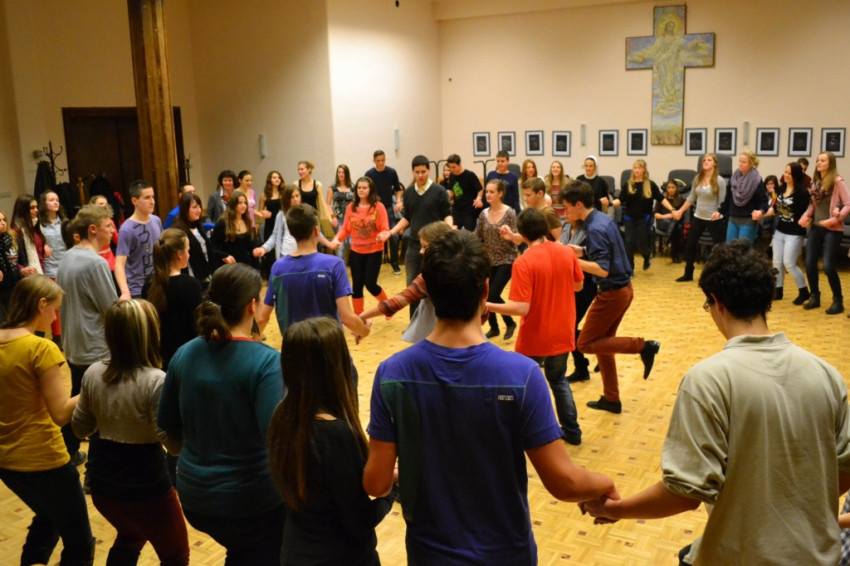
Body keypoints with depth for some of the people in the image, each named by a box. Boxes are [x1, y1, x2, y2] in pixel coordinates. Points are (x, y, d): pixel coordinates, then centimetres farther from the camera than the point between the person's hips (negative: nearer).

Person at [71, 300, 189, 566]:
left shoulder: (93, 373, -5)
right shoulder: (155, 381, -24)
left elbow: (81, 428, 7)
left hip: (103, 484, 6)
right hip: (147, 489, -6)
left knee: (129, 537, 35)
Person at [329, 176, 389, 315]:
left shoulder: (379, 207, -8)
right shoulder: (351, 207, 0)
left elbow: (385, 229, -9)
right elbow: (345, 229, 4)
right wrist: (336, 239, -13)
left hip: (374, 252, -3)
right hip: (356, 252, 3)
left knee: (370, 284, -5)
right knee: (357, 285, 6)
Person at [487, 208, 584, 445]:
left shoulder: (524, 262, -22)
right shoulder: (567, 252, -6)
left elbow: (521, 308, -26)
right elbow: (578, 285, 9)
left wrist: (487, 306, -18)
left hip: (535, 338, -5)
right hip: (562, 333, 5)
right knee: (559, 380, 25)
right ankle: (572, 431, 32)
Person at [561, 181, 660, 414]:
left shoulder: (595, 228, -23)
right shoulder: (603, 218, 6)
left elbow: (603, 270, -28)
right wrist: (581, 251, 7)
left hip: (612, 293, -10)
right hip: (623, 288, 10)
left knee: (586, 343, 2)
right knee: (601, 342, 17)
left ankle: (643, 346, -4)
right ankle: (611, 399, 24)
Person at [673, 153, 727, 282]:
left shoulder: (720, 181, -12)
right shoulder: (697, 178, 2)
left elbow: (722, 202, -14)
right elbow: (691, 198, 11)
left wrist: (718, 213, -32)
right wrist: (680, 211, 11)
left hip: (714, 220, -5)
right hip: (698, 217, 5)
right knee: (690, 245, 9)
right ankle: (688, 274, 22)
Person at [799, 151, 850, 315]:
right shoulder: (815, 182, 9)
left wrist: (834, 220, -20)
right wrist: (806, 216, -1)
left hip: (832, 229, -6)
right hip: (815, 227, 6)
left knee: (828, 266, -9)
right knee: (809, 264, 4)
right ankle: (815, 297, 21)